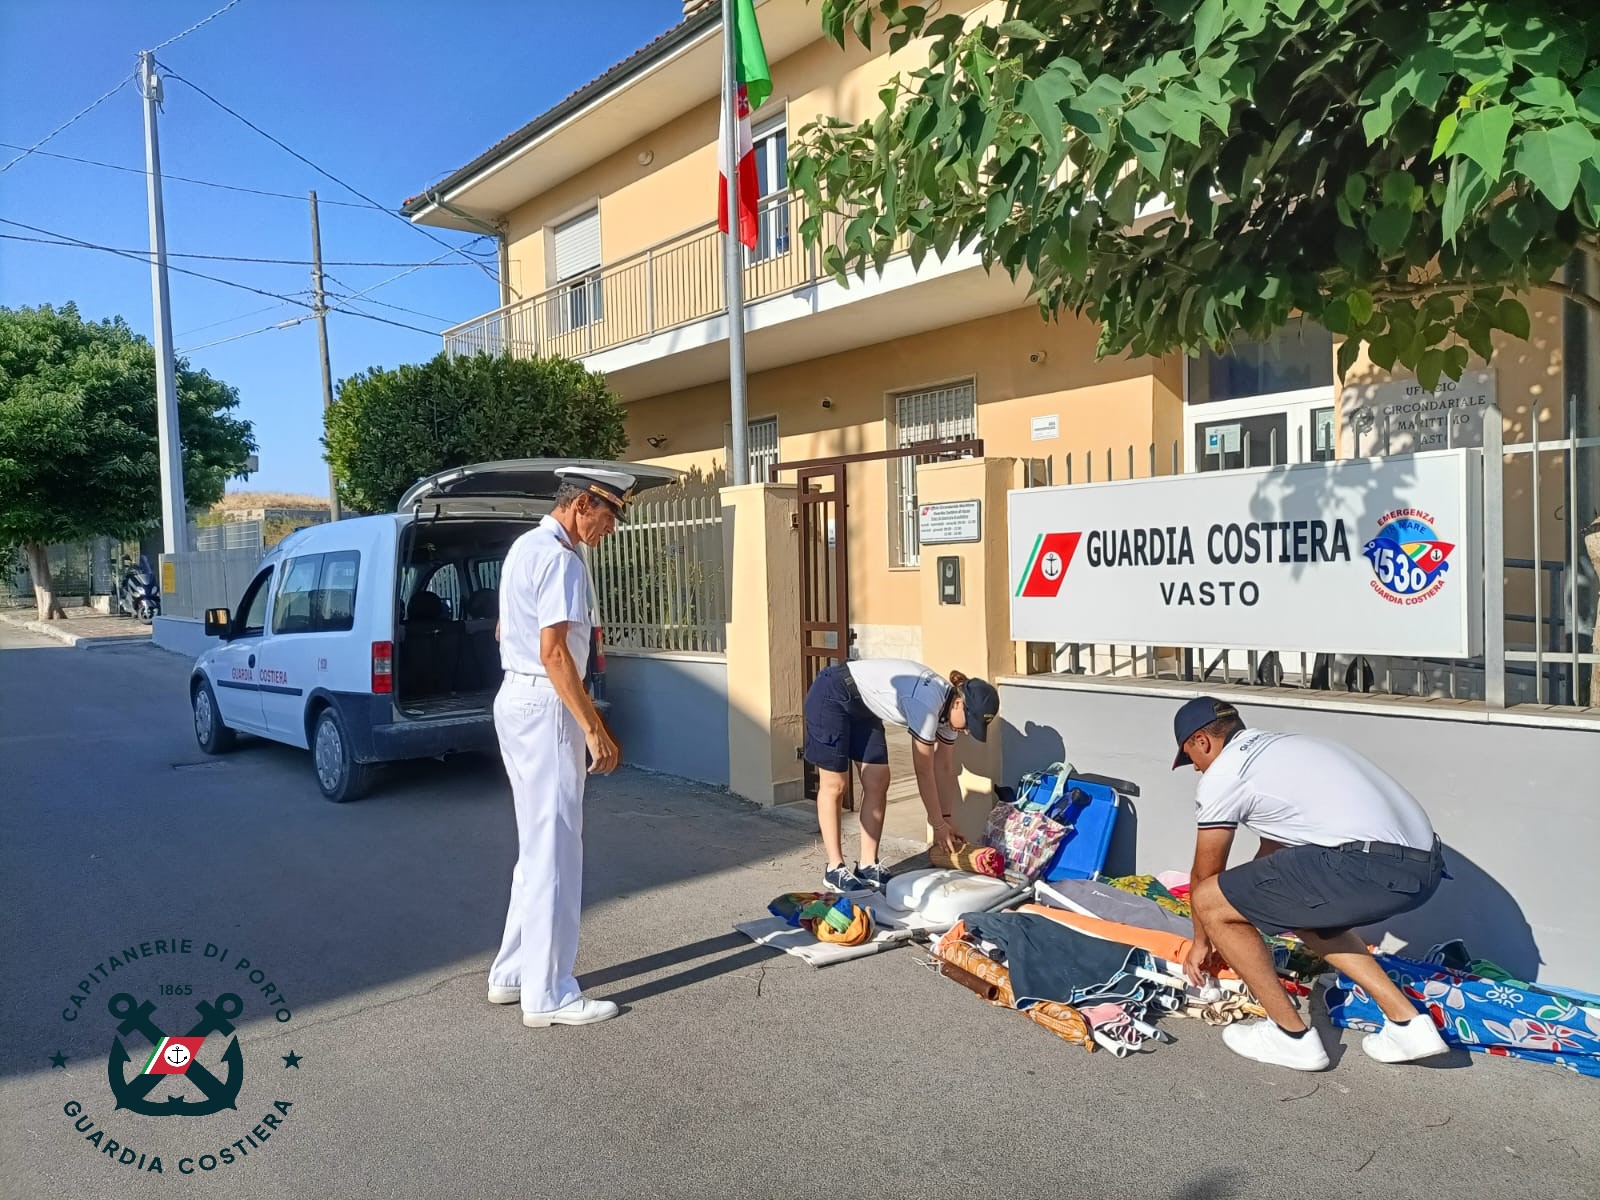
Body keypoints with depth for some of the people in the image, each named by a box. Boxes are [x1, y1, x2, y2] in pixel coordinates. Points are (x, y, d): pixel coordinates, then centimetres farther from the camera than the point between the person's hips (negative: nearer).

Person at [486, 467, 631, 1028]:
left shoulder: (525, 546, 15)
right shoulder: (561, 560, -17)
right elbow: (554, 652, -23)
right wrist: (594, 728, -21)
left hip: (516, 698, 11)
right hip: (545, 707, -10)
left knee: (538, 846, 17)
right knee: (555, 849, -3)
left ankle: (513, 973, 26)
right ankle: (548, 996, 6)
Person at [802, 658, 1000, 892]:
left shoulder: (948, 708, -6)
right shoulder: (927, 703, -31)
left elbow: (945, 769, 3)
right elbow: (924, 772, -22)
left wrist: (947, 820, -1)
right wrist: (939, 824, -12)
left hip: (862, 707, 9)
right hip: (831, 695, -9)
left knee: (877, 783, 2)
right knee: (835, 785, -5)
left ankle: (867, 866, 9)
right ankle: (835, 870, 4)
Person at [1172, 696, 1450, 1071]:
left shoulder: (1221, 776, 5)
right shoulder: (1287, 745, 30)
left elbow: (1204, 875, 17)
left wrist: (1201, 942, 34)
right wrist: (1246, 913, 50)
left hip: (1369, 868, -10)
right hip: (1426, 866, 10)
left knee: (1210, 902, 1)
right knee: (1305, 907, 34)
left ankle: (1292, 1036, 12)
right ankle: (1409, 1024, 26)